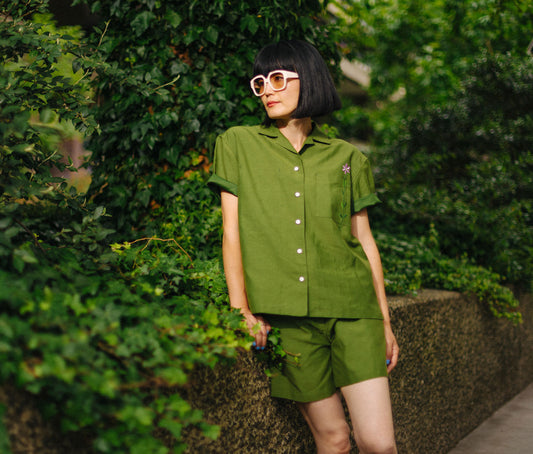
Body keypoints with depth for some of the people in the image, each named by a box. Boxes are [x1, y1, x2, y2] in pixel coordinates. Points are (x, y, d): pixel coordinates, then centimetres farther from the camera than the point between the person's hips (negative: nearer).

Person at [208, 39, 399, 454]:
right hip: (285, 314, -1)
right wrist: (241, 309, -7)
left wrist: (385, 322, 11)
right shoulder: (237, 144, 7)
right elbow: (232, 233, 3)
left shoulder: (347, 158, 10)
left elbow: (365, 241, 13)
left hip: (351, 309, 1)